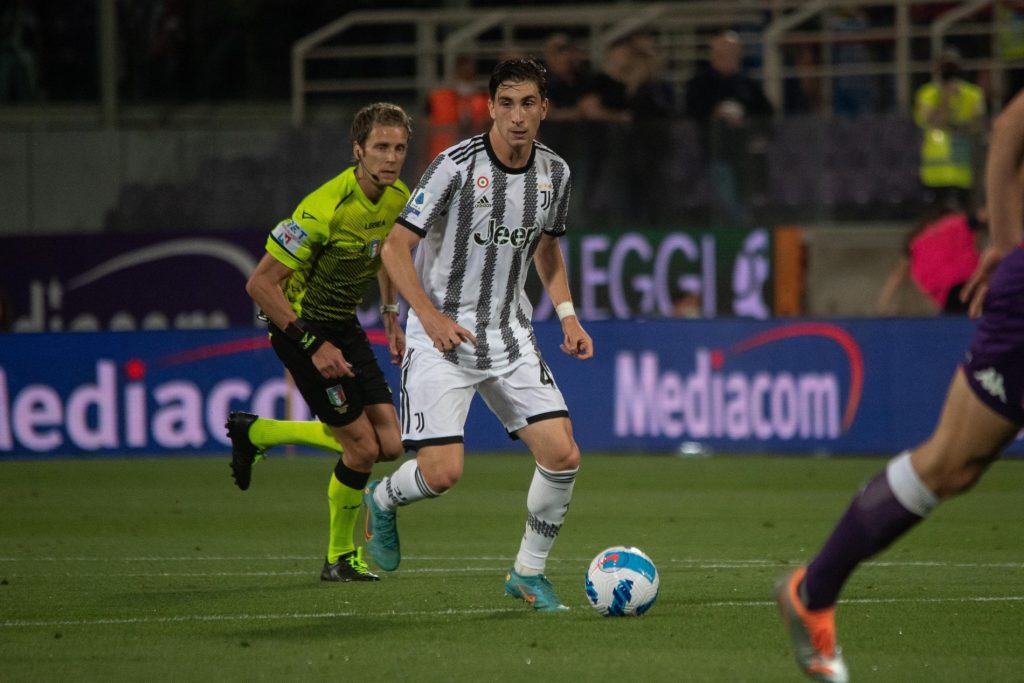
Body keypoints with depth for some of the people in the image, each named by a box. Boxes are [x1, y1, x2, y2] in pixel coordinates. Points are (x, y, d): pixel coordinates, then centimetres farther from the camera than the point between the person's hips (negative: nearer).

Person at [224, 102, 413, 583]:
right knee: (362, 445, -11)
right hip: (301, 326, -8)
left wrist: (391, 318, 13)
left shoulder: (399, 197, -3)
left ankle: (256, 433, 17)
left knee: (389, 444, 0)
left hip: (344, 325, 8)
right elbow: (260, 284, -25)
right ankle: (340, 558, 13)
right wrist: (313, 345, -25)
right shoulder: (325, 209, -28)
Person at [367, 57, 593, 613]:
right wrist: (432, 316, -22)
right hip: (442, 337, -5)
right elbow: (395, 249, -11)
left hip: (510, 336, 5)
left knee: (562, 455, -8)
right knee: (443, 472, -13)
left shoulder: (554, 173, 3)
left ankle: (527, 573, 12)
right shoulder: (456, 166, -16)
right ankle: (382, 500, 23)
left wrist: (567, 315, 8)